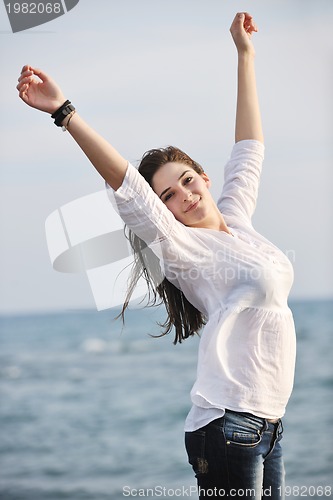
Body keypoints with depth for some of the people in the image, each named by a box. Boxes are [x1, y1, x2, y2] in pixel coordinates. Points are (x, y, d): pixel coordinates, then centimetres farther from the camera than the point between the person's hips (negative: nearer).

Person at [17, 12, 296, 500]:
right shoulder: (186, 248, -7)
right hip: (229, 426, -7)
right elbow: (128, 187, -19)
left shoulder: (237, 220, 12)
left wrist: (245, 55, 22)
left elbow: (249, 148, 20)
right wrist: (65, 112, -29)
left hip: (267, 422, 7)